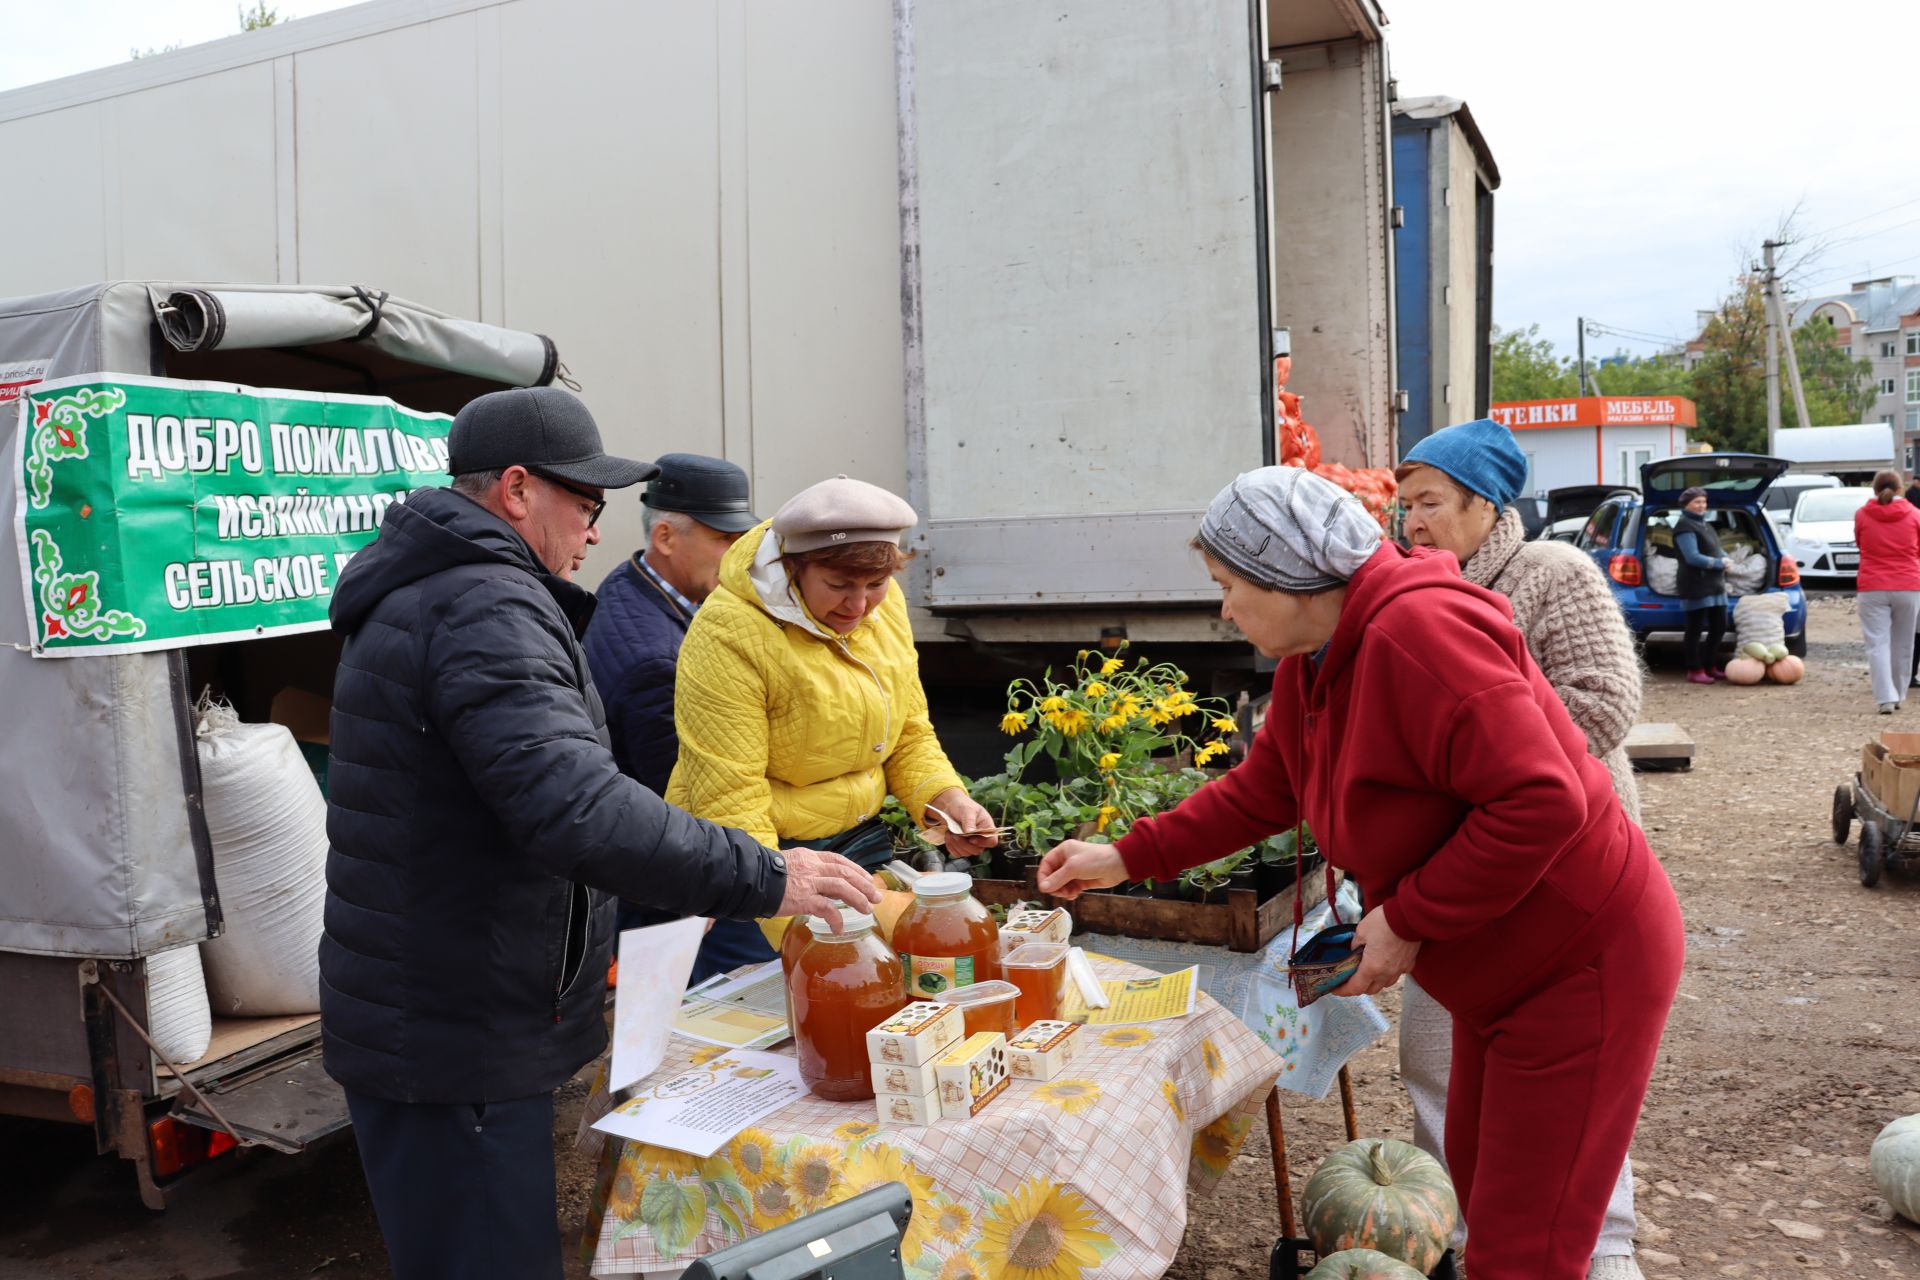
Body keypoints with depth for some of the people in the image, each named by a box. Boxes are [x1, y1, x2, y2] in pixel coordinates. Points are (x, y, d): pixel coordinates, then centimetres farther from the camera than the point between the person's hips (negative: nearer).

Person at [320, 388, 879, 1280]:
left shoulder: (419, 596, 15)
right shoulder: (486, 608, -21)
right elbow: (573, 805, -34)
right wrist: (761, 878, -30)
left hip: (420, 1024, 11)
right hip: (454, 1046, -11)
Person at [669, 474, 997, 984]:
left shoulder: (883, 604, -1)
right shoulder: (728, 636, -21)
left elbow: (908, 732, 10)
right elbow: (729, 799, -23)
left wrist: (947, 798, -8)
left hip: (861, 842, 6)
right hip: (761, 856, -6)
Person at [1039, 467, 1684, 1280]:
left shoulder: (1417, 633, -29)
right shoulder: (1308, 665, 2)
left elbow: (1543, 800, -33)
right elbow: (1258, 791, 13)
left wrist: (1408, 919, -24)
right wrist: (1128, 859, 10)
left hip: (1584, 965, -9)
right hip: (1498, 974, 10)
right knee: (1479, 1190, 23)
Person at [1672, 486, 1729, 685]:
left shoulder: (1704, 524, 20)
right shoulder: (1684, 527, -11)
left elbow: (1717, 550, 20)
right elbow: (1693, 558, -20)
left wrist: (1725, 559, -2)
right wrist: (1719, 563, -12)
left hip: (1716, 585, 9)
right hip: (1697, 586, -9)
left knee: (1719, 627, 13)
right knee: (1696, 629, -2)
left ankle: (1711, 666, 25)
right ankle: (1695, 670, 5)